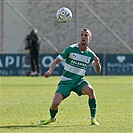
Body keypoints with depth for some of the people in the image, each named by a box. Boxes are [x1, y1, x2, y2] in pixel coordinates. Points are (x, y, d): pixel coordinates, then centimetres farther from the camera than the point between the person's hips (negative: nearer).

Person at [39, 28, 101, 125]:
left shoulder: (90, 54, -1)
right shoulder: (71, 49, -9)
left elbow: (97, 70, -8)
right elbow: (57, 61, -5)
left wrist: (97, 64, -31)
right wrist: (50, 71, -22)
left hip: (79, 81, 1)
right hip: (66, 81, -1)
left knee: (90, 90, -32)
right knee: (55, 103, -16)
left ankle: (93, 119, -21)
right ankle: (52, 118, 22)